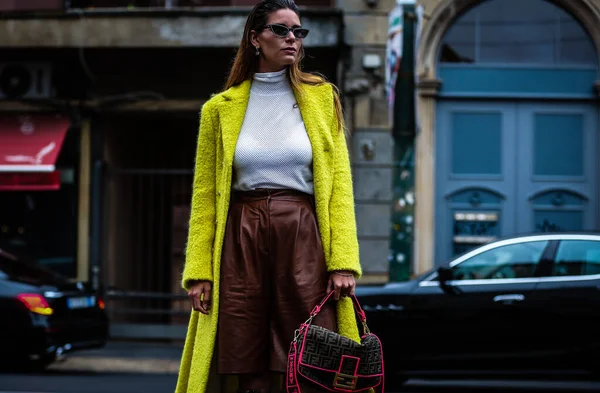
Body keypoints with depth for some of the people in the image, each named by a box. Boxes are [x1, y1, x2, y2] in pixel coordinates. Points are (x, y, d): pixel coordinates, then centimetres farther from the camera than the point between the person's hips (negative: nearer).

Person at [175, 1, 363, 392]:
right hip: (241, 239, 0)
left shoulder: (322, 98, 9)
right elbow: (205, 194, 6)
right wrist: (199, 270, -2)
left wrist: (343, 261, -8)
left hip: (304, 237, 0)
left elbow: (339, 182, 3)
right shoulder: (221, 109, 8)